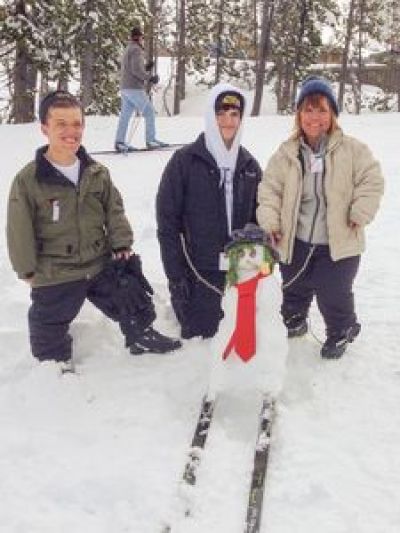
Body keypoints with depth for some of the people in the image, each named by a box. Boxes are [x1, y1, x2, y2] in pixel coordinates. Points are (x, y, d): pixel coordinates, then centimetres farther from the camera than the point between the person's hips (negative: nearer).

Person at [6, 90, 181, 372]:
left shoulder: (97, 172, -3)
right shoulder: (28, 180, -16)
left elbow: (115, 211, 7)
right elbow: (20, 232, -11)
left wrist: (122, 245, 0)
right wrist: (28, 270, -7)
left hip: (102, 263, 4)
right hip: (54, 275, -3)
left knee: (134, 300, 17)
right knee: (50, 327, 14)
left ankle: (142, 337, 43)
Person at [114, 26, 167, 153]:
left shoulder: (127, 50, 21)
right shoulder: (136, 49, -10)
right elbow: (136, 70, -20)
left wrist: (146, 68, 15)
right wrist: (150, 78, -14)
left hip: (125, 88, 9)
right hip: (135, 88, -9)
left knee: (125, 115, 5)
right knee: (149, 112, -2)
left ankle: (119, 142, 1)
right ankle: (150, 140, -2)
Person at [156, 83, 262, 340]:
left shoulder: (249, 164, 7)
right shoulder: (185, 160, -7)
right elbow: (167, 220, -8)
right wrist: (176, 275, -12)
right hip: (198, 273, -4)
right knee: (199, 337, 0)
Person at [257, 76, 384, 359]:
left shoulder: (352, 149, -9)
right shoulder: (287, 152, -1)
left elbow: (372, 181, -6)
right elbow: (270, 188, 2)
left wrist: (360, 213, -16)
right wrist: (270, 220, -9)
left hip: (338, 242, -3)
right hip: (295, 240, 3)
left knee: (333, 294, 2)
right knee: (294, 289, 21)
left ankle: (341, 332, 32)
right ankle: (294, 321, 51)